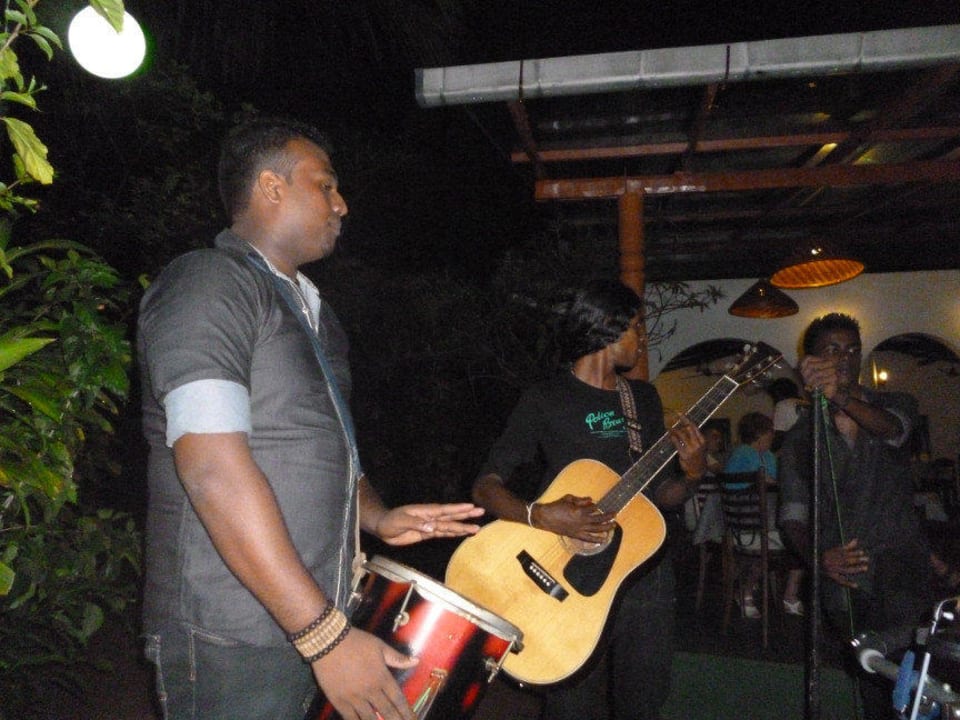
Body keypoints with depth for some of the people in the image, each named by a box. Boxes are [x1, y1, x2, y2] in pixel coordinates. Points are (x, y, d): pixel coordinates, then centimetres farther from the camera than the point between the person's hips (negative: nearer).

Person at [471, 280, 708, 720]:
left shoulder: (644, 398, 10)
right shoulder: (545, 401, -8)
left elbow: (660, 494, 13)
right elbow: (485, 486, -11)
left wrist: (692, 474, -8)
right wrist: (541, 516, -28)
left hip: (646, 573, 5)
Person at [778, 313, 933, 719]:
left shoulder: (894, 404, 8)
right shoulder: (801, 435, 8)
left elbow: (890, 428, -19)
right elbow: (792, 513, 1)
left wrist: (840, 397, -39)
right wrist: (818, 558, -19)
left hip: (901, 568, -1)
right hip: (844, 580, 1)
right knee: (871, 678, 9)